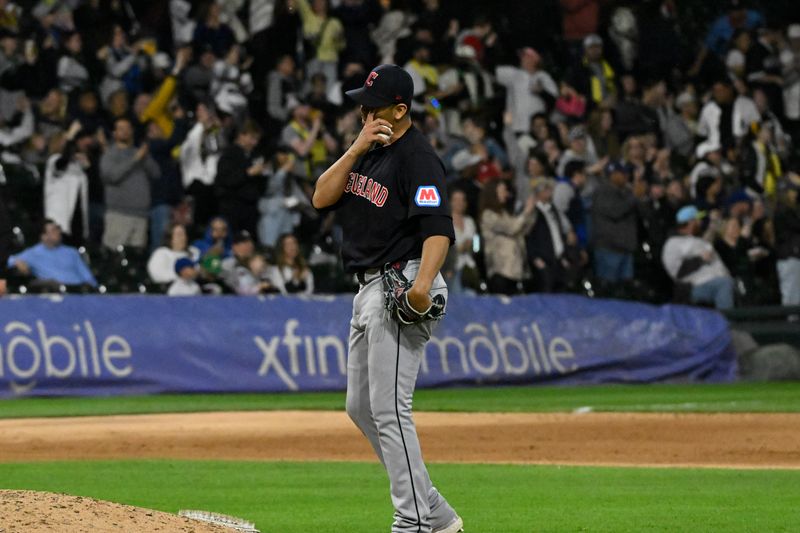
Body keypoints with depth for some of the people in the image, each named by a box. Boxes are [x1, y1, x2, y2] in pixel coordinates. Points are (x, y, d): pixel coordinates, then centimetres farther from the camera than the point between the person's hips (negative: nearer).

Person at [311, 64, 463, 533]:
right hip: (368, 290, 11)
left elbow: (439, 229, -25)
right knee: (362, 408, 14)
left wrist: (422, 284, -41)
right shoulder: (370, 150, 13)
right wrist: (357, 149, -8)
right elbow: (322, 197, 5)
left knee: (388, 408, -13)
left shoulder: (418, 157, -15)